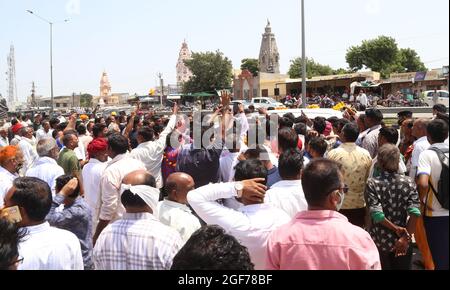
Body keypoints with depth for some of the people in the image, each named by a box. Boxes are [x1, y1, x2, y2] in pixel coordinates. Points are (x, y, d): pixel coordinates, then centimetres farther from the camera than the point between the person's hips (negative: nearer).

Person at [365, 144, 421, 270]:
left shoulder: (372, 184, -11)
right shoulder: (409, 183, -7)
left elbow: (377, 214, -18)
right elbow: (415, 213, -15)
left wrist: (396, 229, -9)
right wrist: (406, 237, -11)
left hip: (379, 241, -1)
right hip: (403, 243, 1)